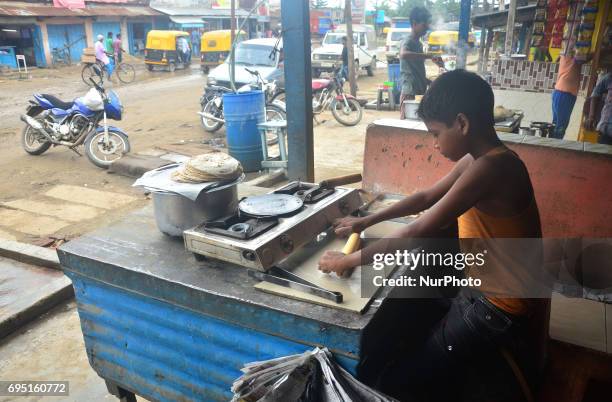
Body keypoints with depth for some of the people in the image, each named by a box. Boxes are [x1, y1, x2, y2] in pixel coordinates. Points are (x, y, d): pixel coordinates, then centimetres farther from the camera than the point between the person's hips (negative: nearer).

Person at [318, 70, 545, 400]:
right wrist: (366, 221, 10)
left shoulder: (490, 168, -29)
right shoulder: (480, 160, 2)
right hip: (484, 292, 9)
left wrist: (347, 261, -20)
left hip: (499, 309, -9)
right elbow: (427, 197, 14)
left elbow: (417, 234, -30)